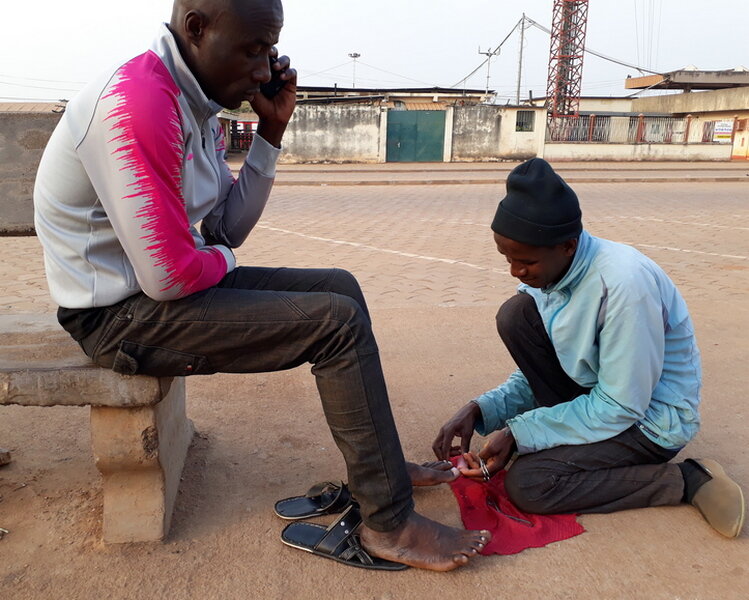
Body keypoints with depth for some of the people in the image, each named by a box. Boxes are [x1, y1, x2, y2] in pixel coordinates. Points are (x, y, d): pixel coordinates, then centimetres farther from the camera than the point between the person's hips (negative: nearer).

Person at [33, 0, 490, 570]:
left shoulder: (195, 105, 7)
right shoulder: (138, 102, -23)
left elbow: (228, 231, 6)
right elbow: (169, 275, -26)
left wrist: (272, 132, -1)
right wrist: (223, 261, -4)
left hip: (165, 284, 10)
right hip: (124, 315, -9)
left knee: (339, 286, 9)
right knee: (338, 320, -17)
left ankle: (383, 464, 17)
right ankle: (389, 523, -3)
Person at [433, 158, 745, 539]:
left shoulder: (625, 282, -32)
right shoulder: (545, 271, -8)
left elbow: (621, 408, -26)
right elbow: (535, 373, 2)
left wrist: (518, 435, -24)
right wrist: (479, 410, -14)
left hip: (649, 419, -6)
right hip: (596, 391, 6)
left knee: (525, 484, -21)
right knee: (515, 314, -13)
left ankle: (685, 480, -5)